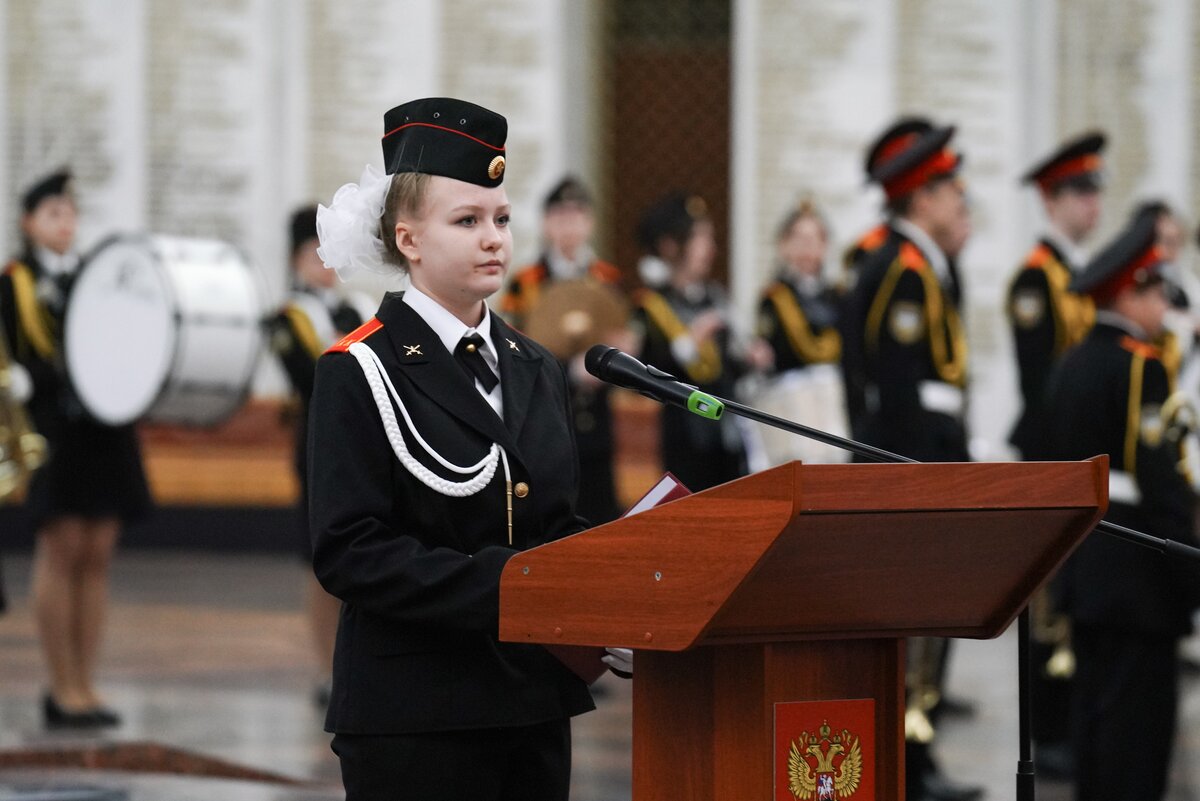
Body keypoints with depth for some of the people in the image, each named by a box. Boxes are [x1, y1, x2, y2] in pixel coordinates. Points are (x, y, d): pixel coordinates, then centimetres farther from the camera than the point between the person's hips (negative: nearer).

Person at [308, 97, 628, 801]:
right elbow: (351, 553, -14)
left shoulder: (537, 371, 14)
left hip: (537, 707, 6)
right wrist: (503, 589, -23)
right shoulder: (360, 374, -6)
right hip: (413, 717, -6)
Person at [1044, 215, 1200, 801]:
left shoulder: (1071, 365, 13)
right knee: (1139, 713, -6)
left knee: (1094, 703, 12)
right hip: (1137, 569, -9)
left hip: (1082, 556, 9)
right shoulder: (1140, 366, -15)